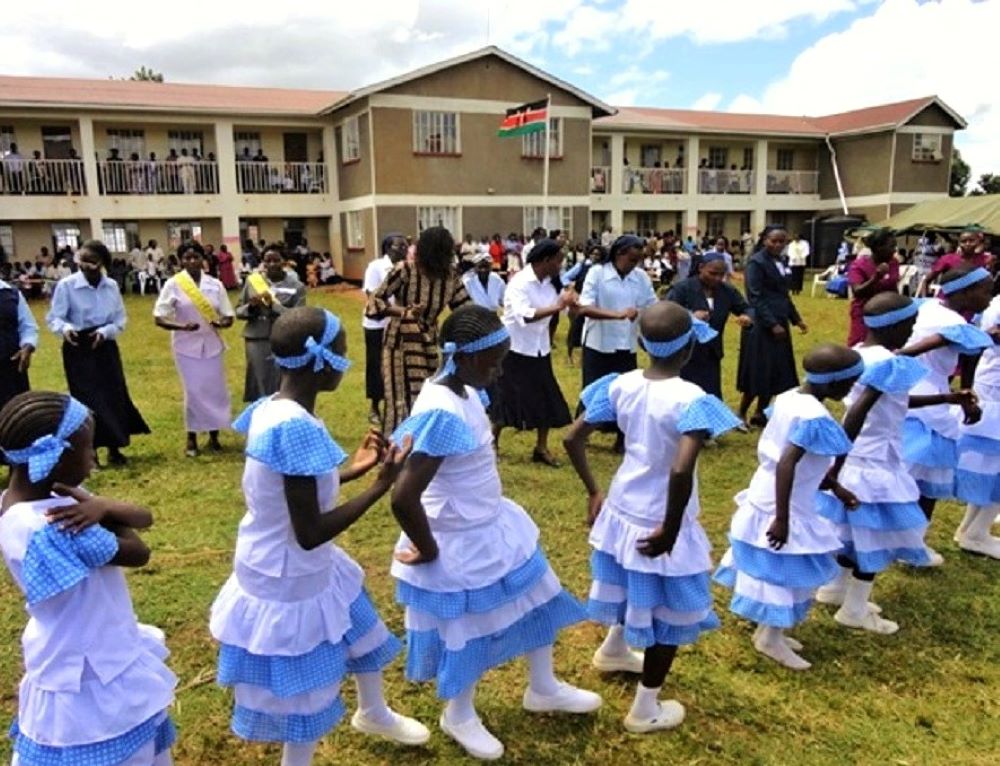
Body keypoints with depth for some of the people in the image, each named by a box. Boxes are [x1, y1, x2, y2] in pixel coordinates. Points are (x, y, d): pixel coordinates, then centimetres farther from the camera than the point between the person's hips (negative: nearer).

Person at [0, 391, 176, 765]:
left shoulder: (51, 495, -3)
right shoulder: (51, 527, -32)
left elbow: (144, 518, -6)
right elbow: (138, 552, -21)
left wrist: (102, 506, -25)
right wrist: (104, 512, -9)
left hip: (101, 657, 9)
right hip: (88, 676, -9)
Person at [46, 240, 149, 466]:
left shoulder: (111, 287, 0)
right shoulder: (66, 285, -12)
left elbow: (120, 320, 4)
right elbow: (53, 317, -8)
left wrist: (105, 331, -16)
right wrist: (65, 328, -30)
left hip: (106, 348, 4)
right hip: (78, 349, -4)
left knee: (114, 395, 6)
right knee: (87, 399, -3)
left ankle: (114, 449, 21)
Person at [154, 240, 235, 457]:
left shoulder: (215, 284, 0)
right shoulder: (173, 285, -7)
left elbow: (229, 316, 3)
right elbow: (159, 318, -8)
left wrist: (222, 322, -21)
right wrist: (182, 326, -25)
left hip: (212, 344, 3)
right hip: (187, 346, -2)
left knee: (216, 390, 5)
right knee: (193, 392, 1)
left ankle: (214, 436, 20)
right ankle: (192, 439, 16)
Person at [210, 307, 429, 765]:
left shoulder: (270, 409, -2)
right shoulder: (297, 427, -32)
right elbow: (309, 534, -29)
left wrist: (353, 469, 12)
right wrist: (380, 485, -24)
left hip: (283, 571, 10)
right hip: (289, 581, -10)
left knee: (360, 627, 30)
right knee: (304, 696, 13)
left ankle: (374, 712, 56)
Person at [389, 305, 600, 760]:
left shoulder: (464, 393, -4)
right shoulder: (441, 414, -32)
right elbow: (403, 498, -36)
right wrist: (428, 551, -22)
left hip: (493, 526, 9)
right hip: (459, 544, -9)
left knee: (536, 600, 23)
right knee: (470, 631, 14)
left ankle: (543, 689, 48)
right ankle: (458, 715, 43)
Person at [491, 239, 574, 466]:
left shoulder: (549, 283, 3)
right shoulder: (519, 283, -20)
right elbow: (524, 316, -33)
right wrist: (556, 307, -36)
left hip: (540, 350, 7)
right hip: (516, 350, -7)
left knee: (546, 400, 7)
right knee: (507, 401, 3)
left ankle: (541, 448, 21)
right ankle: (492, 444, 22)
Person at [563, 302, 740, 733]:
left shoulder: (622, 385, -7)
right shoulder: (691, 400, -24)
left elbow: (573, 439, -4)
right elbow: (681, 470, -37)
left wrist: (593, 493, 7)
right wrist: (670, 530, -24)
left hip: (622, 510, 6)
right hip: (660, 523, -6)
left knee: (635, 589, 33)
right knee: (668, 615, 16)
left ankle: (614, 650, 60)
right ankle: (646, 710, 32)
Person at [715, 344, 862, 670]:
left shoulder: (788, 398, 3)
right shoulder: (814, 417, -25)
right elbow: (786, 466, -31)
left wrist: (834, 487, 17)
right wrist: (782, 519, -28)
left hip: (764, 497, 9)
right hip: (782, 506, -9)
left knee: (774, 568, 21)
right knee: (784, 569, 6)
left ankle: (768, 629, 35)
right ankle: (771, 637, 21)